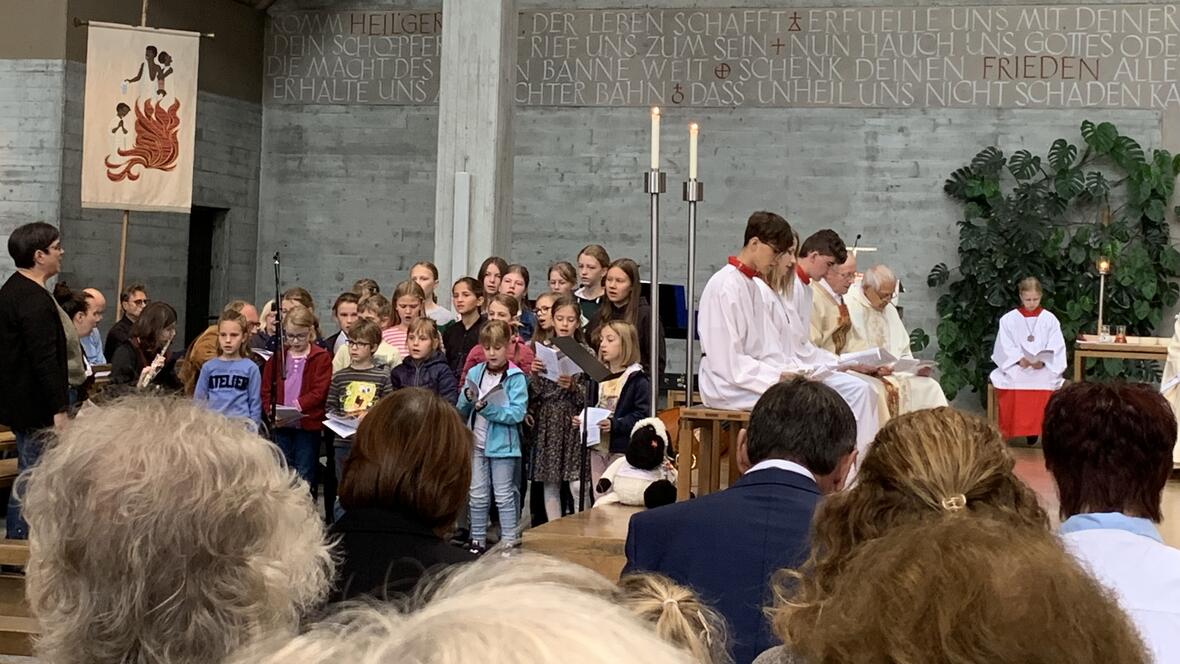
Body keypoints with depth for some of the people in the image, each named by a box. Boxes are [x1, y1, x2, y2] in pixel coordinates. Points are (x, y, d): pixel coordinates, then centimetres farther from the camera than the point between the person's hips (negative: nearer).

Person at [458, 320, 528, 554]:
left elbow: (517, 413, -17)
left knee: (504, 496, 2)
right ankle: (477, 540, 19)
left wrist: (488, 408, -25)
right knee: (477, 496, 10)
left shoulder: (516, 377, -8)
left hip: (502, 445, -4)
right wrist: (468, 398, -16)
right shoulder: (475, 373, 5)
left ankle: (509, 541, 8)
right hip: (477, 443, 4)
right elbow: (461, 410, 6)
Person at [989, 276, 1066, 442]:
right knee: (1008, 382, -33)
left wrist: (1043, 361, -17)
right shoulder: (1008, 319, 7)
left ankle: (1035, 429, -27)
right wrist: (1019, 359, -17)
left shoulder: (1050, 319, 7)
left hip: (1044, 367, 0)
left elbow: (1056, 347, 1)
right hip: (1016, 366, 0)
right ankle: (1010, 431, -27)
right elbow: (1006, 346, 1)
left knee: (1045, 382, -34)